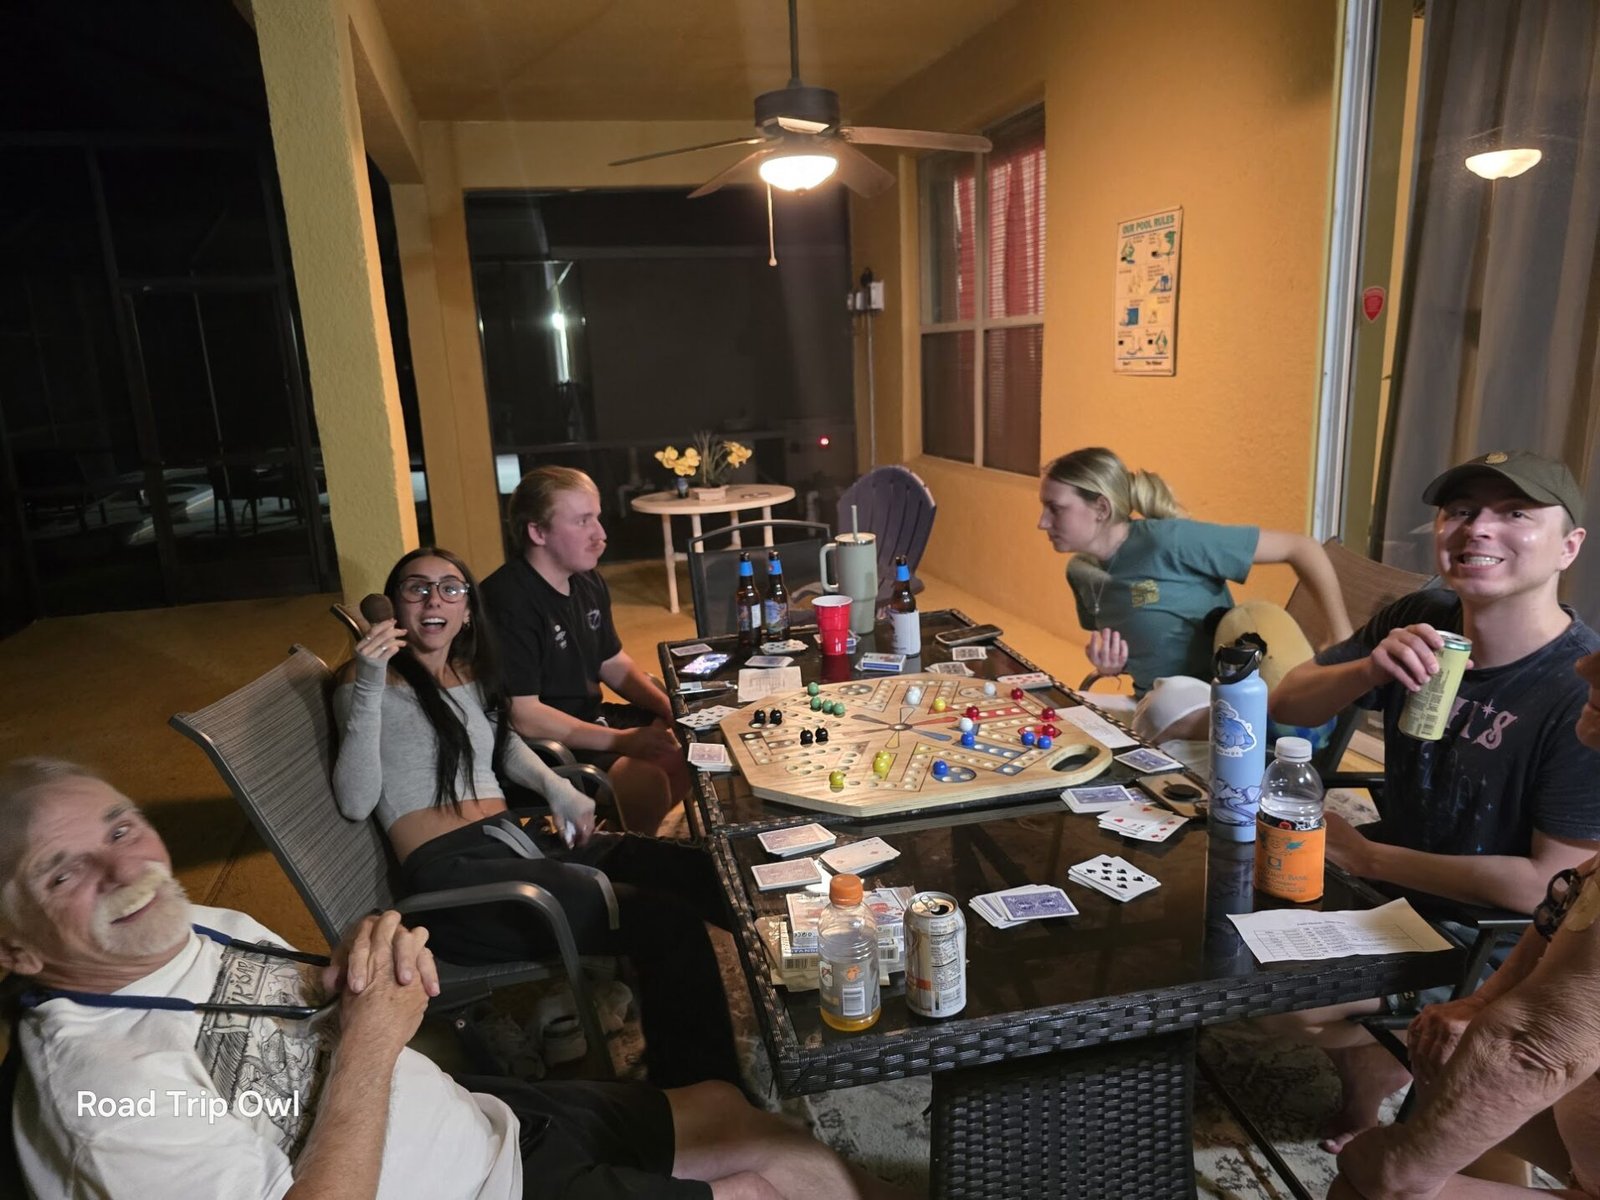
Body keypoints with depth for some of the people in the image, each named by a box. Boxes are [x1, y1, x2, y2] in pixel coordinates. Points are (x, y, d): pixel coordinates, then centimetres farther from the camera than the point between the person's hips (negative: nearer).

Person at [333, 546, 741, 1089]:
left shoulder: (470, 673, 18)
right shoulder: (371, 679, 0)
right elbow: (356, 803, -12)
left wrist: (556, 787, 15)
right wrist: (368, 687, -22)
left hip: (518, 842, 7)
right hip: (449, 872, -7)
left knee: (701, 875, -12)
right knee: (667, 925, -24)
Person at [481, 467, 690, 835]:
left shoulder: (588, 583, 5)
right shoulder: (508, 601, -23)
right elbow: (522, 716, -25)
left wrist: (670, 707, -1)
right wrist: (622, 741, -25)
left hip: (591, 720, 9)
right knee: (646, 781, -27)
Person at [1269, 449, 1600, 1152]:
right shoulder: (1422, 621, -9)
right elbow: (1285, 706, -6)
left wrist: (1364, 855, -18)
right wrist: (1369, 669, -26)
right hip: (1390, 882, 6)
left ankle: (1371, 1062, 16)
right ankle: (1371, 1048, 26)